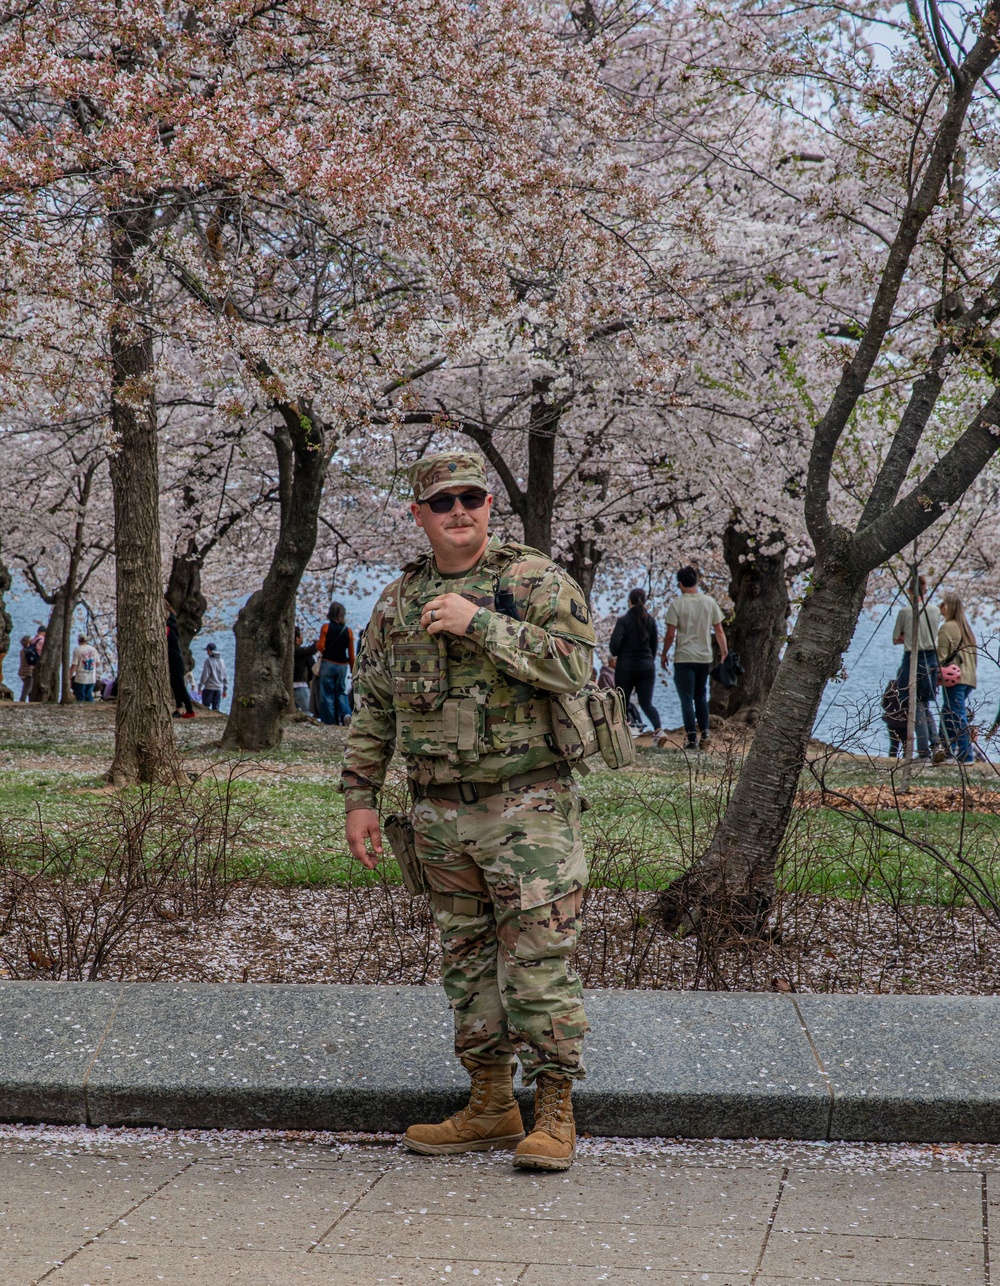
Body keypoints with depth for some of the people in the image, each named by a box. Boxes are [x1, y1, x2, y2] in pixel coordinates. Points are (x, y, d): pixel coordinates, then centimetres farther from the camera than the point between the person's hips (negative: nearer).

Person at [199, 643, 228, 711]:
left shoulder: (208, 660, -9)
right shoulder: (222, 661, 9)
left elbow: (205, 675, -13)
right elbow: (225, 676, 13)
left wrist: (200, 687, -7)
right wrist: (225, 689, 20)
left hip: (209, 688, -6)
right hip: (218, 688, 6)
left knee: (205, 708, -1)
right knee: (215, 708, 7)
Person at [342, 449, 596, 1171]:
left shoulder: (537, 582, -4)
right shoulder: (398, 602, 11)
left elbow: (574, 665, -19)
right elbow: (372, 709, 17)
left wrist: (477, 622, -20)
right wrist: (360, 799, 12)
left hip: (527, 807, -5)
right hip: (439, 815, 6)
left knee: (539, 964, -6)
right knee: (468, 963, 12)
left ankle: (555, 1115, 2)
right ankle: (492, 1106, 22)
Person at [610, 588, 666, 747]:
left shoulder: (623, 621, -10)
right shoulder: (650, 621, 4)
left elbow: (614, 643, -19)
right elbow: (654, 646, 11)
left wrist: (615, 655, 3)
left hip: (626, 667, -3)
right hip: (646, 666, 3)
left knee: (622, 703, 11)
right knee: (646, 703, 4)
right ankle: (658, 729, -20)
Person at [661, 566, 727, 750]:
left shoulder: (677, 604, -9)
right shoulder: (710, 602, 2)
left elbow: (670, 634, -10)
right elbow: (719, 630, 5)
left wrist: (664, 654, 4)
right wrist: (724, 651, 17)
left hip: (684, 658, -4)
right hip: (705, 657, 4)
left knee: (687, 699, 1)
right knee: (701, 696, 21)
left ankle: (692, 740, -3)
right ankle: (705, 732, 9)